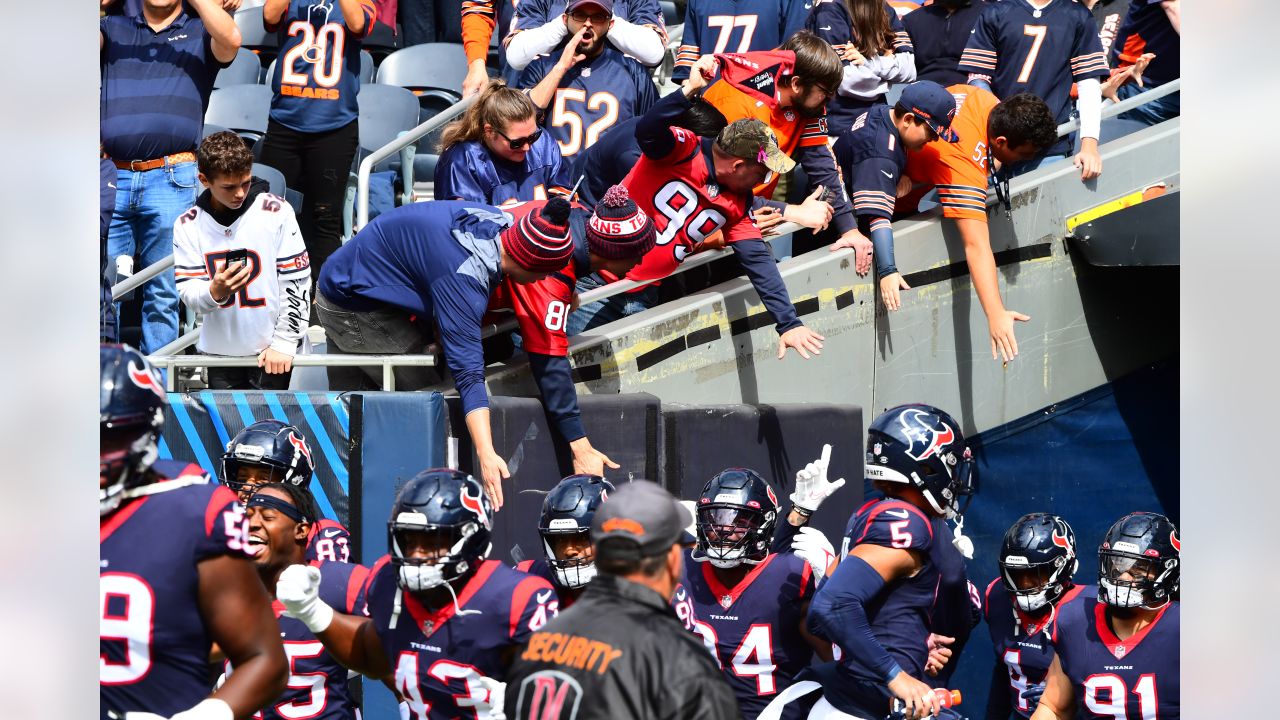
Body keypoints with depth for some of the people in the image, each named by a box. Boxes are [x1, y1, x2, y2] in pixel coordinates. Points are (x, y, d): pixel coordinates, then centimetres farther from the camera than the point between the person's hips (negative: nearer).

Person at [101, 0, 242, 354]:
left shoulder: (199, 32, 11)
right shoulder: (114, 28, 17)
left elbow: (230, 40, -11)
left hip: (170, 180, -2)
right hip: (111, 177, 2)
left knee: (164, 292, 2)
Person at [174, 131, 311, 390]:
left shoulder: (276, 211, -9)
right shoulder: (187, 225, -2)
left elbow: (297, 281, -5)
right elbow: (188, 292, -5)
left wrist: (284, 341, -8)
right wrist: (214, 292, -28)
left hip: (270, 351, -3)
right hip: (220, 348, 3)